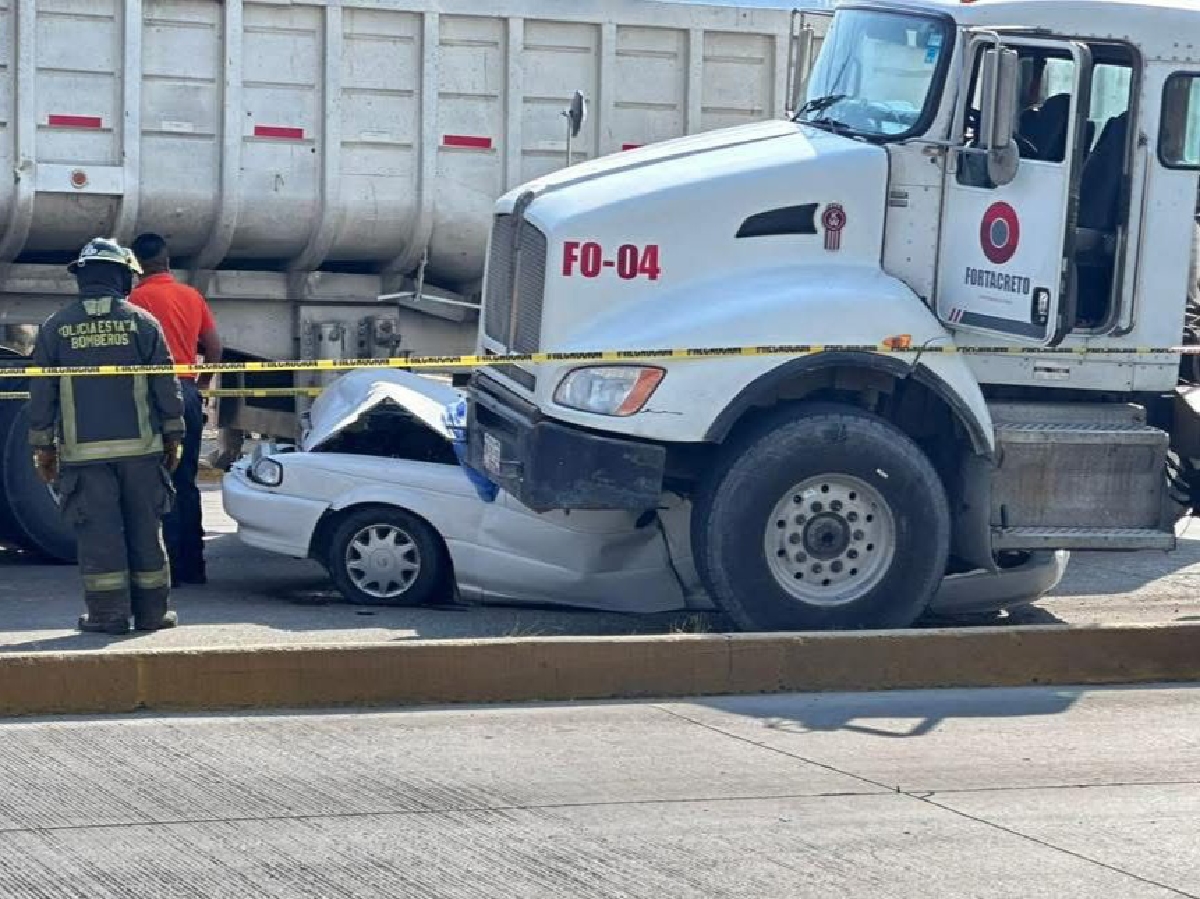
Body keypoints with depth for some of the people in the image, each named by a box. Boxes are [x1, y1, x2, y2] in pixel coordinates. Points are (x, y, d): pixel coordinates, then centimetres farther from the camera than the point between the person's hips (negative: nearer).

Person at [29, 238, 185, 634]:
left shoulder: (56, 327, 3)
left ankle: (108, 612, -3)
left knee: (98, 532, 0)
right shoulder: (141, 322, 2)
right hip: (140, 447, 1)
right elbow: (165, 384, 2)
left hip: (83, 451, 0)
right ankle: (152, 611, 9)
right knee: (145, 529, 7)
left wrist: (42, 445, 11)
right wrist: (173, 437, 10)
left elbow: (41, 392, 5)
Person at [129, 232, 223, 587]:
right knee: (186, 484, 13)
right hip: (189, 394, 6)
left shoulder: (139, 297, -9)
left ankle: (170, 566, -7)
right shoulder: (192, 296, 11)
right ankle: (193, 565, 14)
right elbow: (214, 347, 13)